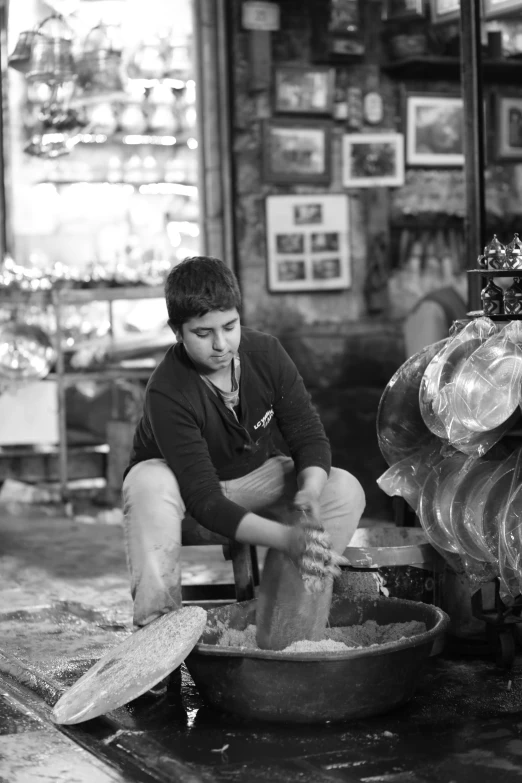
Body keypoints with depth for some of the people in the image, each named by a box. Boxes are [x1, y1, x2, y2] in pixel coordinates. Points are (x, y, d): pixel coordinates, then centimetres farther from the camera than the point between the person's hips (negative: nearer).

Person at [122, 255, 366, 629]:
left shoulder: (267, 353, -19)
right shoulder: (167, 392, -34)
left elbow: (309, 436, -12)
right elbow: (204, 500, -38)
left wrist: (310, 490, -35)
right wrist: (285, 538, -50)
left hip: (255, 475, 4)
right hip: (178, 478, -4)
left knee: (346, 490, -17)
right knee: (150, 485, -39)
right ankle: (156, 623, -30)